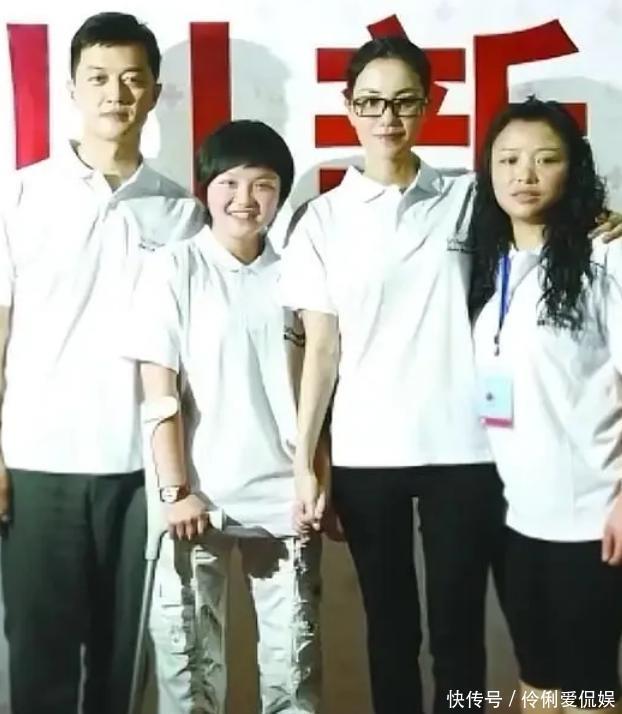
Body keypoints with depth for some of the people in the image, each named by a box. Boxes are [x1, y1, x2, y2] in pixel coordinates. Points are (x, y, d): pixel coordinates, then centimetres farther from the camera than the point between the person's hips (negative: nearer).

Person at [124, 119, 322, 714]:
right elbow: (159, 393, -5)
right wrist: (175, 490, -10)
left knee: (293, 662, 11)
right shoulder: (173, 270, -3)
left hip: (283, 497, 2)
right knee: (189, 656, 9)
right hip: (198, 495, -2)